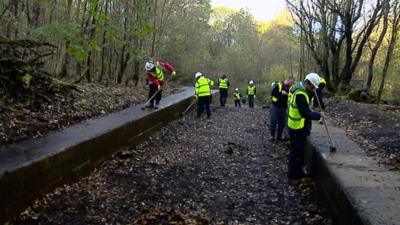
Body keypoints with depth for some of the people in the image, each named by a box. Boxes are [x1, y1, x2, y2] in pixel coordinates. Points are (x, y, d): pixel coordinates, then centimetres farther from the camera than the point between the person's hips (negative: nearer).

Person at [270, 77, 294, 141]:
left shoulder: (290, 88, 6)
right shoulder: (278, 85, -7)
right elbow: (272, 93, -15)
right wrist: (281, 93, -24)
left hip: (284, 108, 4)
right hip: (275, 107, -4)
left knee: (282, 123, 8)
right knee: (273, 122, 0)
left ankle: (279, 136, 21)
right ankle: (272, 135, 14)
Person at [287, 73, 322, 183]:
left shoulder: (300, 89, 8)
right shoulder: (300, 94, -25)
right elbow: (306, 113, -27)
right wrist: (319, 115, -12)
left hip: (298, 127, 10)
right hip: (298, 128, -10)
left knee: (300, 151, 21)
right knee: (297, 153, -1)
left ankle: (299, 172, 34)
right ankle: (292, 177, 9)